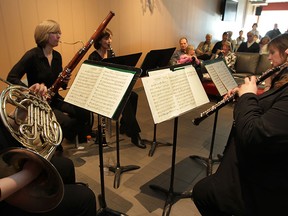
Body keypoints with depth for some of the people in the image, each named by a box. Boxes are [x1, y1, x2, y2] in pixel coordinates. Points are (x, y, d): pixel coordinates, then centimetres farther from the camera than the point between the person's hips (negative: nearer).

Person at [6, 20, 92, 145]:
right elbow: (11, 77, -17)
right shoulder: (32, 56, -14)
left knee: (84, 113, -15)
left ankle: (81, 144, 7)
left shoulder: (57, 56, 6)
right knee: (67, 122, -28)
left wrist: (64, 81, -10)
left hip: (55, 99, 6)